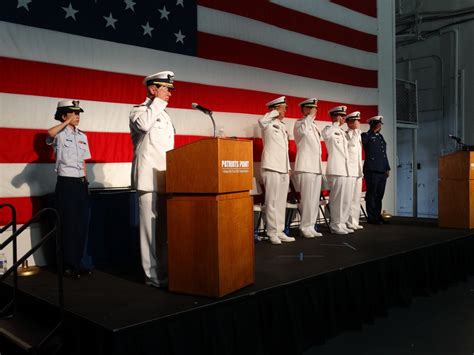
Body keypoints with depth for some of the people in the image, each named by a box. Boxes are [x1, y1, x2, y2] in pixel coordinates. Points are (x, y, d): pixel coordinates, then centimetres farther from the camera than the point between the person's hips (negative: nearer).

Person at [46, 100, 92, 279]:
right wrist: (67, 122, -17)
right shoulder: (60, 134, -5)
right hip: (66, 183, -6)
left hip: (81, 183, 6)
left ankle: (77, 262, 19)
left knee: (82, 224, 7)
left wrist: (86, 182, 12)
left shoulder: (82, 136, 14)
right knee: (68, 225, -1)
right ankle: (68, 265, 10)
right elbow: (50, 133, -31)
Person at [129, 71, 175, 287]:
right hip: (149, 179, -7)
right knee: (151, 228, -5)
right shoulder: (138, 111, -1)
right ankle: (153, 275, 2)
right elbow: (143, 124, -26)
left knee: (166, 228, 9)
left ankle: (166, 272, 17)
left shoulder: (164, 114, 22)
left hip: (166, 179, 8)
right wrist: (158, 101, -13)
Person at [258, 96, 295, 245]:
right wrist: (275, 112, -12)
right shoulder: (269, 124, -4)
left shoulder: (283, 126, 19)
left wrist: (288, 168, 16)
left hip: (283, 169, 8)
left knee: (281, 202, 8)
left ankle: (280, 231, 13)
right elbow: (261, 120, -29)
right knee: (272, 202, -4)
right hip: (272, 168, -8)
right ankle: (272, 233, 1)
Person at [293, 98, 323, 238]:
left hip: (316, 167, 8)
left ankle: (311, 227, 13)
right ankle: (305, 228, -2)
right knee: (307, 199, -9)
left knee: (315, 199, 8)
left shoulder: (314, 126, 21)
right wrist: (310, 116, -16)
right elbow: (302, 130, -29)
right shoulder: (299, 123, -2)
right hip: (306, 167, -8)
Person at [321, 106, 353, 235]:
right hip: (335, 170, -9)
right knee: (337, 199, -5)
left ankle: (342, 223, 18)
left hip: (344, 169, 9)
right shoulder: (329, 129, -5)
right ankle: (335, 225, 2)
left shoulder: (342, 132, 21)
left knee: (345, 199, 11)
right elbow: (325, 134, -31)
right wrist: (336, 123, -20)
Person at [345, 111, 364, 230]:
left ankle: (354, 222, 16)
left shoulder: (358, 135, 20)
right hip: (349, 171, -9)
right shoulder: (345, 135, -5)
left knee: (357, 198, 10)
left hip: (358, 171, 9)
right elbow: (352, 143, -26)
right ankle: (348, 222, -2)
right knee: (348, 198, -7)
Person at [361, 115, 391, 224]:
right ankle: (371, 218, 3)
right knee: (371, 195, -2)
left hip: (382, 171, 7)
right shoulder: (366, 136, 0)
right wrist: (373, 131, -17)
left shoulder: (380, 136, 21)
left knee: (379, 195, 10)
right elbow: (363, 141, -22)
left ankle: (378, 216, 18)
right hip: (372, 170, -7)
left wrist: (387, 168, 18)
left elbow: (384, 154, 23)